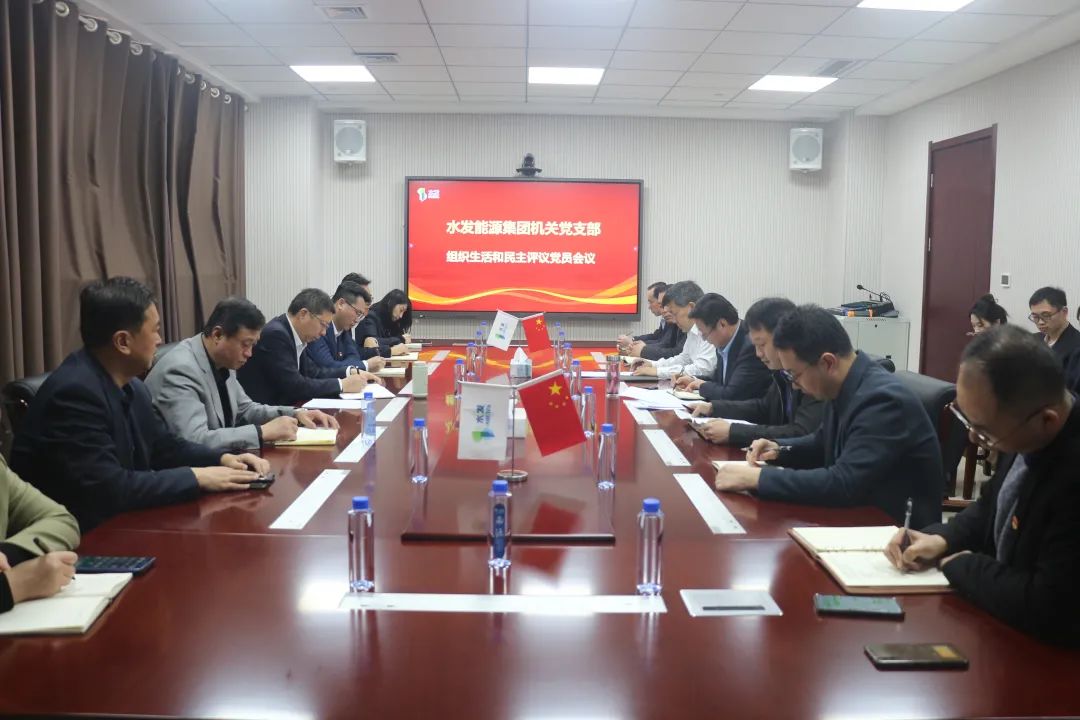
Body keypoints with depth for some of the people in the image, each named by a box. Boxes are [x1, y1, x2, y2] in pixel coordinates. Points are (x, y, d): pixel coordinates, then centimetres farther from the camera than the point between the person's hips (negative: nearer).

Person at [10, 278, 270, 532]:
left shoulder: (130, 385, 4)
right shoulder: (74, 392, -23)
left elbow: (165, 447, 15)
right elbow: (107, 489, -28)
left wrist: (223, 459, -2)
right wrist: (196, 477, -20)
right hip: (76, 534, -8)